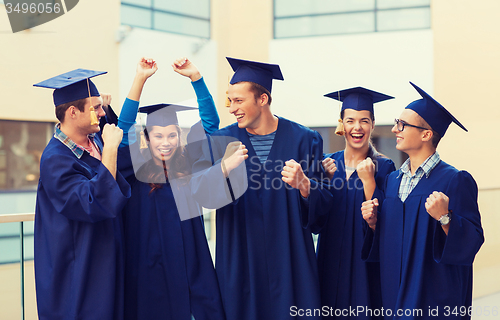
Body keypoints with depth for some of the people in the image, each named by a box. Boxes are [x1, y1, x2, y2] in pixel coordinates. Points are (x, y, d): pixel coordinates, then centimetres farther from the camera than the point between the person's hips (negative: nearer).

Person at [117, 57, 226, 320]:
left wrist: (195, 76, -4)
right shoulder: (137, 169, -1)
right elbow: (123, 131, -13)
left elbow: (210, 123, 3)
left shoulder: (187, 165, 5)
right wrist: (140, 79, -17)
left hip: (191, 268, 2)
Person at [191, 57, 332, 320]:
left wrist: (303, 184, -24)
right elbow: (199, 192, -10)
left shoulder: (303, 139, -1)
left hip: (288, 257, -1)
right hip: (240, 259, 1)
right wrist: (225, 167, -27)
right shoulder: (221, 141, 4)